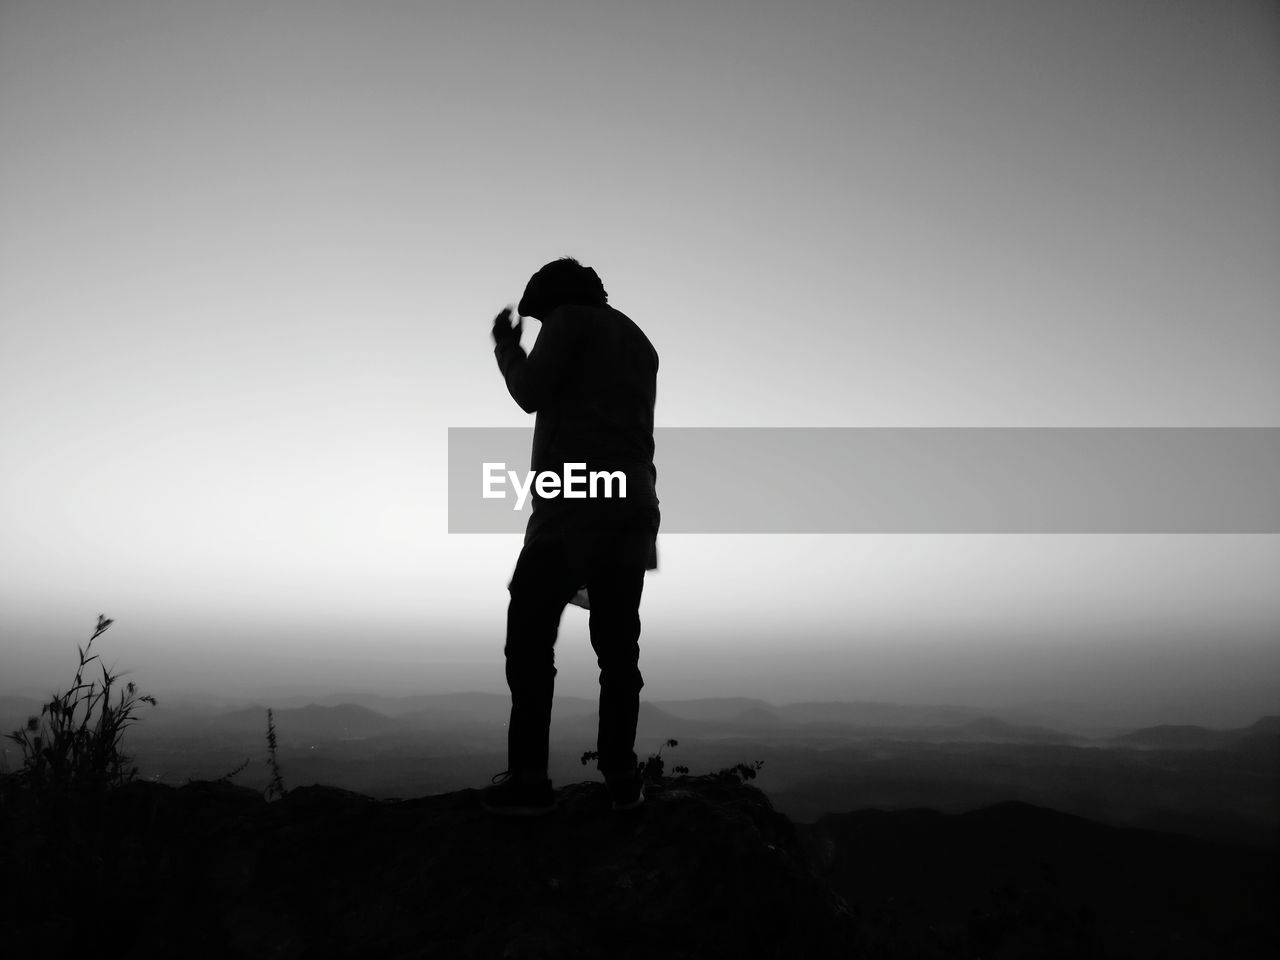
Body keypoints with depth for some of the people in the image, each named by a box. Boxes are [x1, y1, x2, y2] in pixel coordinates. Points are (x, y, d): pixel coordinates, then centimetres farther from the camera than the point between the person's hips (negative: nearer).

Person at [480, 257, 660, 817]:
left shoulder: (571, 320, 3)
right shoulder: (640, 342, 24)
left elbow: (531, 393, -3)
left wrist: (506, 346, 12)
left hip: (572, 507, -7)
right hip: (633, 510, 7)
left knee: (529, 640, -1)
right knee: (618, 647, 10)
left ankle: (528, 779, -1)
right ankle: (621, 775, 10)